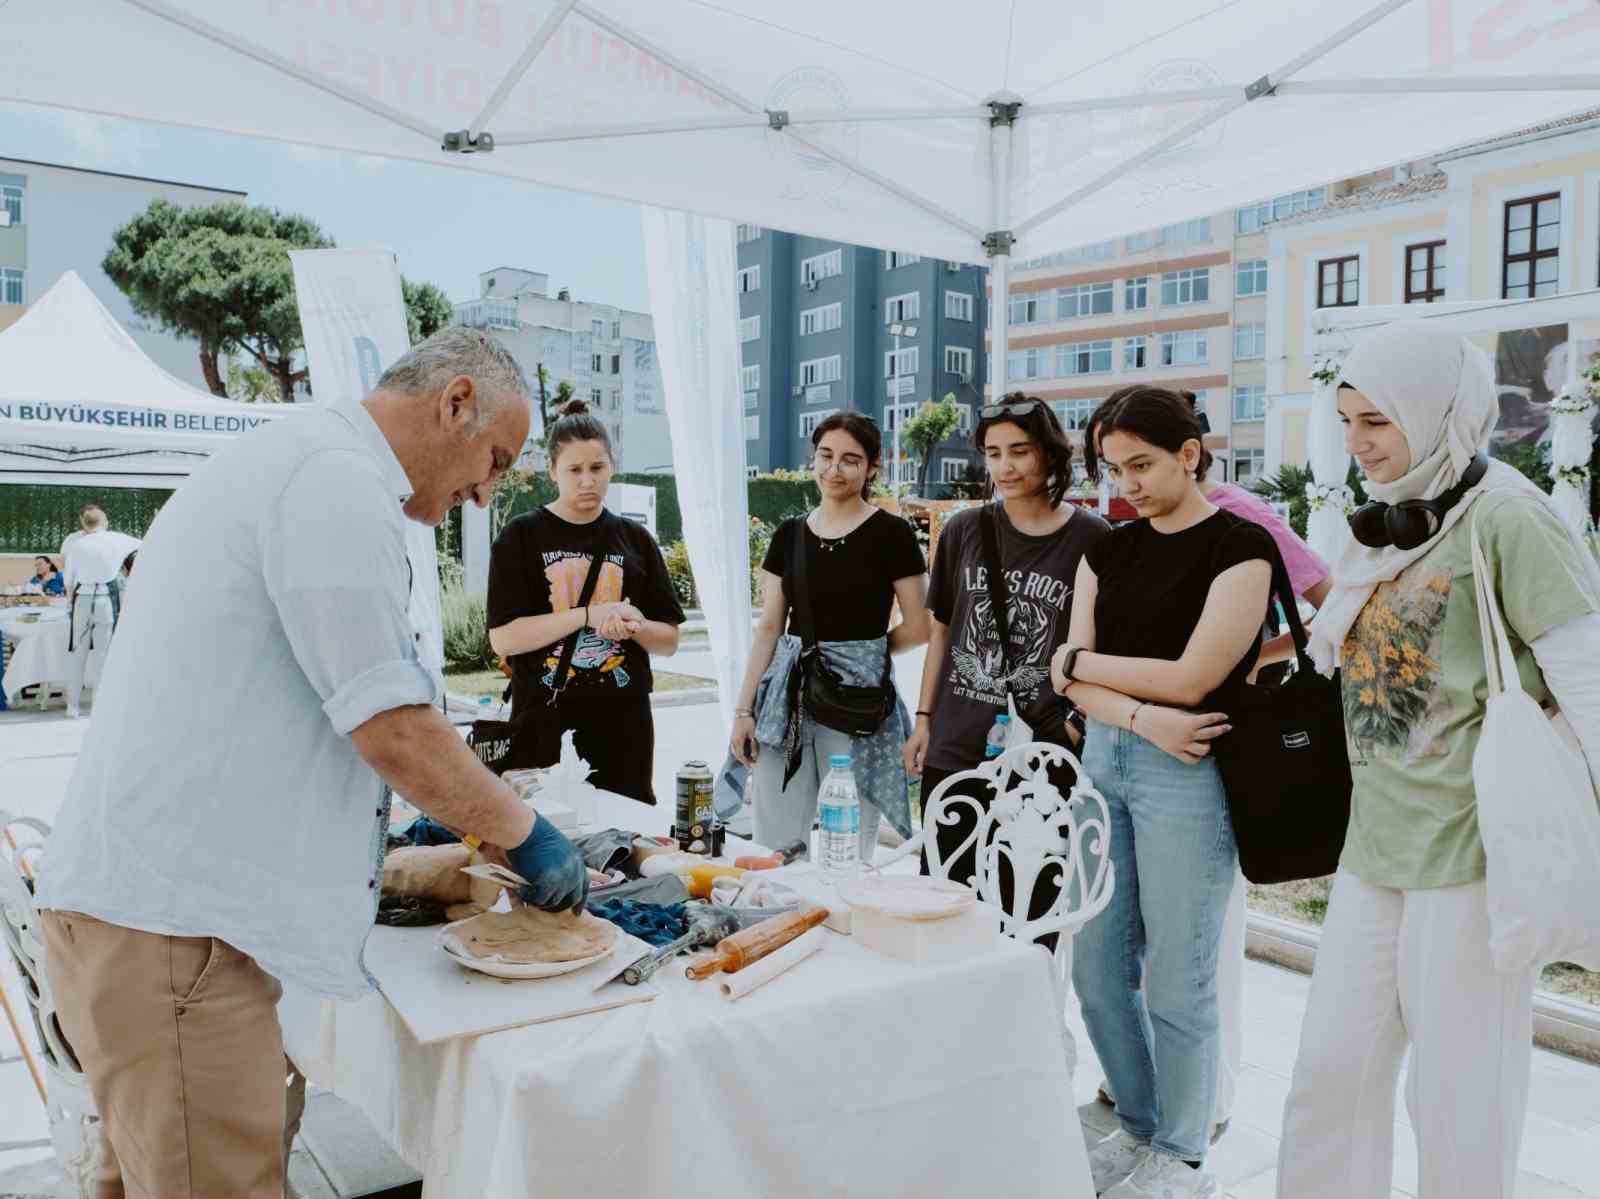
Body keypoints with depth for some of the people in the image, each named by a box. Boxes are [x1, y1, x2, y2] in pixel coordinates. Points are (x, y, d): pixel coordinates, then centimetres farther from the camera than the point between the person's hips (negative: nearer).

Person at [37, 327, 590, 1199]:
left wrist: (417, 822, 22)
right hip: (170, 922, -10)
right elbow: (394, 732, -20)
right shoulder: (341, 480, -17)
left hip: (141, 892, 10)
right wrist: (524, 834, -5)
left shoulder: (291, 458, 16)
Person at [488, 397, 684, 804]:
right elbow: (503, 639, -9)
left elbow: (669, 641, 10)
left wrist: (635, 626, -12)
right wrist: (589, 615, -17)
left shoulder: (635, 539, 9)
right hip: (545, 724, -2)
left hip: (624, 724, 3)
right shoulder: (521, 537, -1)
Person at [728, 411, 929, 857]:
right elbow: (769, 626, 9)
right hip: (787, 694, 4)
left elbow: (918, 628, -2)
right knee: (775, 845, 6)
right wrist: (743, 709, 4)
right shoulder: (790, 533, 9)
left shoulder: (890, 534, -4)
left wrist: (860, 650, 7)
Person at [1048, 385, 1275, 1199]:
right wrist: (1141, 716, -14)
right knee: (1096, 968, 11)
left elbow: (1190, 678, -15)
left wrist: (1079, 659, -3)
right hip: (1103, 759, 6)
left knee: (1176, 980, 4)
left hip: (1188, 772, -6)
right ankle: (1136, 1129, 33)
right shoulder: (1109, 550, 11)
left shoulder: (1240, 546, -7)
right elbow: (1070, 681, 4)